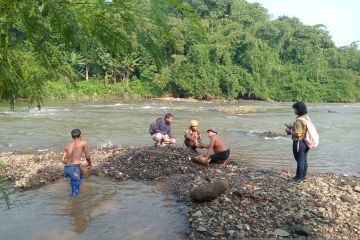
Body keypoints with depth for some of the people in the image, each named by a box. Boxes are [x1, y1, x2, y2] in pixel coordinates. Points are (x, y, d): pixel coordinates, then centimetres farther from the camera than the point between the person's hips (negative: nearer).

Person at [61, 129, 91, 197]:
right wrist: (89, 164, 23)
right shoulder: (83, 143, 5)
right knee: (75, 191, 4)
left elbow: (63, 160, 15)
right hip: (74, 168, -6)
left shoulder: (68, 145, 18)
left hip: (66, 168, 6)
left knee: (80, 176, 35)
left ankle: (74, 193, 35)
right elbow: (87, 157, 3)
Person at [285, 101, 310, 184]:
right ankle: (303, 176, 28)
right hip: (305, 142, 10)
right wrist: (292, 128, 13)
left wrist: (289, 131, -11)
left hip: (299, 143, -10)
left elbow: (297, 134, -25)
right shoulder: (306, 117, 8)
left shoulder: (298, 120, -23)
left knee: (299, 161, 0)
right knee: (304, 160, 17)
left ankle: (298, 178, 9)